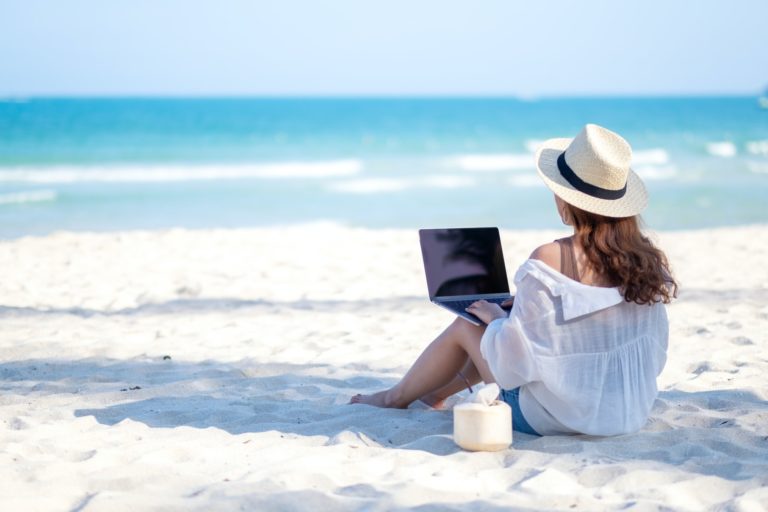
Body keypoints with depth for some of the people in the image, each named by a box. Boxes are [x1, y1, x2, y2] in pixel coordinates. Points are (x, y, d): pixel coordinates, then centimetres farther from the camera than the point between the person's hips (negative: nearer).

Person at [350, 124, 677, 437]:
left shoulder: (550, 260, -23)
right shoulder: (645, 258, -6)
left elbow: (514, 357, -18)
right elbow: (654, 352, 5)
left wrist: (495, 317, 4)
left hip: (558, 417, -6)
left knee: (465, 326, 19)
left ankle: (396, 397, 44)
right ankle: (440, 391, 51)